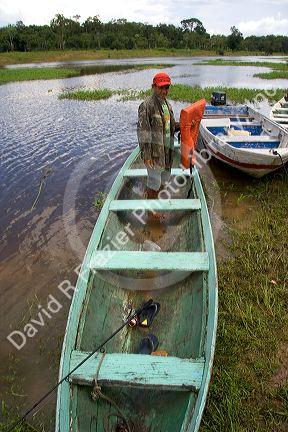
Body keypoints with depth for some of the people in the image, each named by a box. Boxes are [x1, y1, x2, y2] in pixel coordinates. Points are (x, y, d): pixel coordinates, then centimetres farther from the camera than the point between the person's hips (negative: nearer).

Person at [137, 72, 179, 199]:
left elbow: (172, 125, 23)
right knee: (154, 182, 1)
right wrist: (146, 155, -23)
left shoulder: (167, 104, 12)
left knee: (164, 178, 20)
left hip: (167, 149, 9)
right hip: (154, 151, -8)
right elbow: (142, 131, -20)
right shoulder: (147, 105, -15)